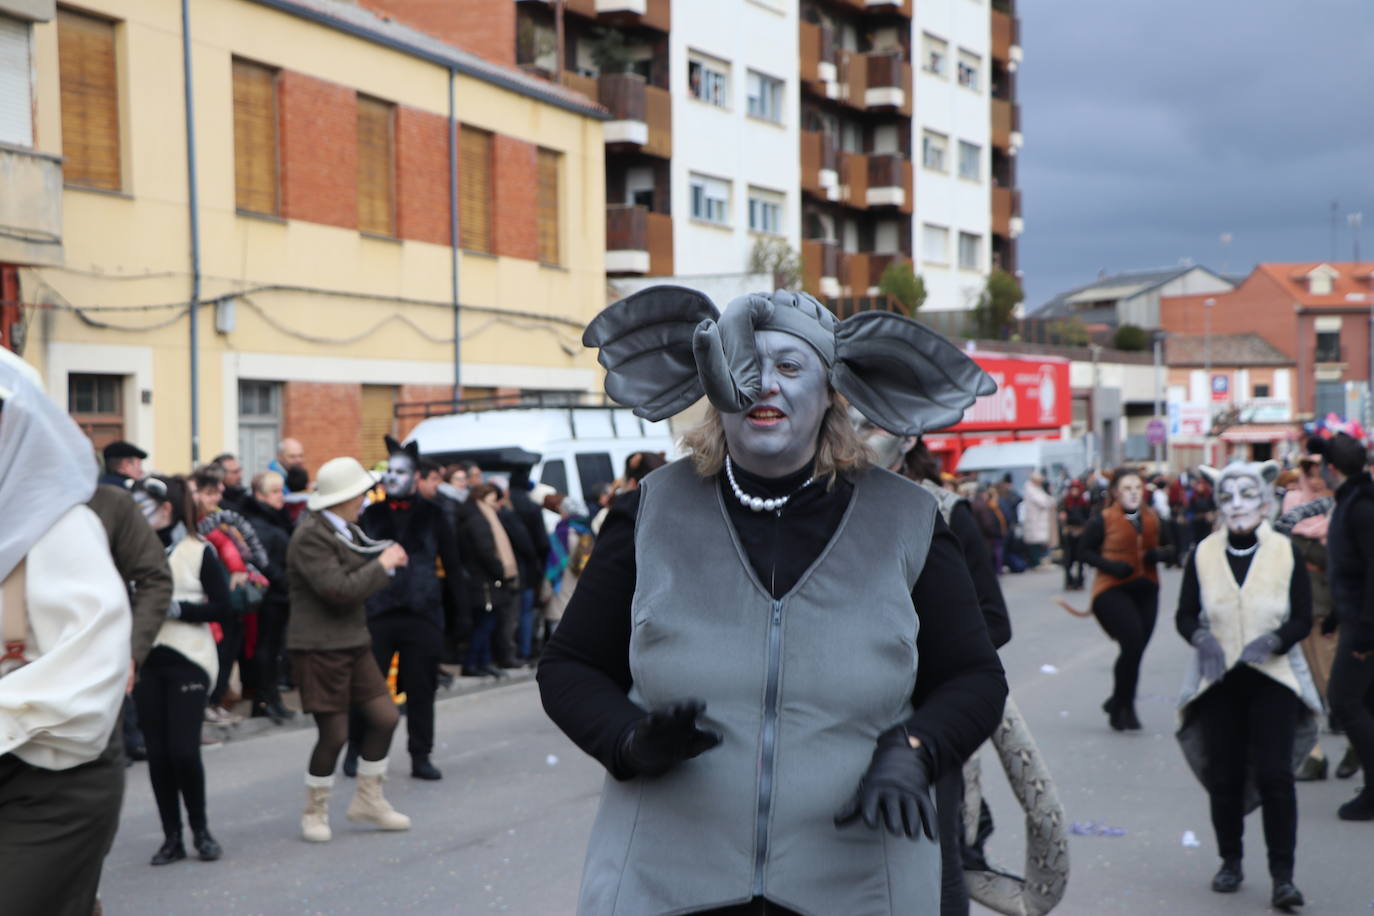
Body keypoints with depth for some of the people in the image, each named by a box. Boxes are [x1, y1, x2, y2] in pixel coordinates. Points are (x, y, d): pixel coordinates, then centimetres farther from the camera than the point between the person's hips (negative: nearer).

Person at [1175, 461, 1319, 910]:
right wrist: (1202, 638, -17)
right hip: (1218, 681, 2)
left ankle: (1283, 876, -4)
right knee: (1224, 777, 6)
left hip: (1273, 679, -1)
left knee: (1274, 775, -9)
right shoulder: (1203, 555, 3)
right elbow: (1185, 615, 5)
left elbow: (1303, 618, 0)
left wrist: (1273, 640, -19)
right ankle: (1230, 862, 23)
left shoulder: (1286, 553, 0)